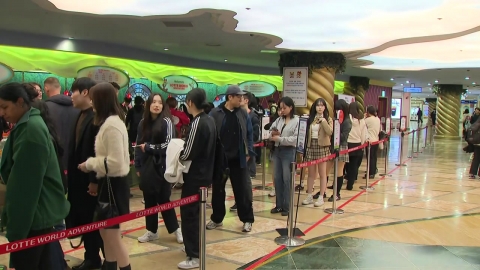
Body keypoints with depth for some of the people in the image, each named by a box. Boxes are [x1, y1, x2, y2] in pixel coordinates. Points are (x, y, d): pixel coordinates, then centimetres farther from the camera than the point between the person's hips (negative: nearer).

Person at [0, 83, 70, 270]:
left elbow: (26, 183, -21)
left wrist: (16, 227, -18)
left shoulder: (31, 130, -19)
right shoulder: (27, 126, 12)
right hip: (41, 213, 9)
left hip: (34, 215, -9)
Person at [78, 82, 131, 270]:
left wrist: (90, 164, -14)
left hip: (113, 185, -10)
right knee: (106, 233, 18)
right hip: (109, 183, 10)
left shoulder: (111, 125, -20)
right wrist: (95, 169, 6)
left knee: (112, 234, 0)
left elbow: (115, 163, -26)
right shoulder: (110, 122, 11)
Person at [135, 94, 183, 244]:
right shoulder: (143, 123, 8)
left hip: (160, 166, -5)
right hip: (146, 167, 5)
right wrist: (138, 166, 11)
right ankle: (151, 231, 22)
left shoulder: (166, 121, -7)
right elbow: (138, 145, 12)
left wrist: (148, 147, -8)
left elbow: (168, 145, -12)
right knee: (149, 200, 11)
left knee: (163, 199, 0)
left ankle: (176, 229, 16)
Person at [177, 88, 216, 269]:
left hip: (194, 176, -9)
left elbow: (188, 154, -22)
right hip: (205, 173, 9)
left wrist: (177, 155, -2)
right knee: (196, 212, 20)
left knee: (188, 214, -2)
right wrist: (185, 147, 9)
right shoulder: (210, 121, 7)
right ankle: (195, 246, 33)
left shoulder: (197, 123, -21)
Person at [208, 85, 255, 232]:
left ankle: (247, 220, 15)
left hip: (238, 159, 1)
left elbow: (249, 134, 8)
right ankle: (216, 219, 26)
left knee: (242, 190, 4)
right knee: (218, 190, 12)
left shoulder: (243, 114, 3)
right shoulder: (215, 113, -6)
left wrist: (249, 152, 2)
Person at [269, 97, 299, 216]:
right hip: (277, 150, 6)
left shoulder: (297, 121, -7)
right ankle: (279, 205, 19)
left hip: (289, 152, -6)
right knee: (277, 178, 9)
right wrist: (273, 134, -12)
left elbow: (296, 138, -16)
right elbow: (270, 133, 11)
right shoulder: (278, 120, 11)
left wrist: (280, 139, -16)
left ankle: (286, 207, 10)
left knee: (286, 179, 0)